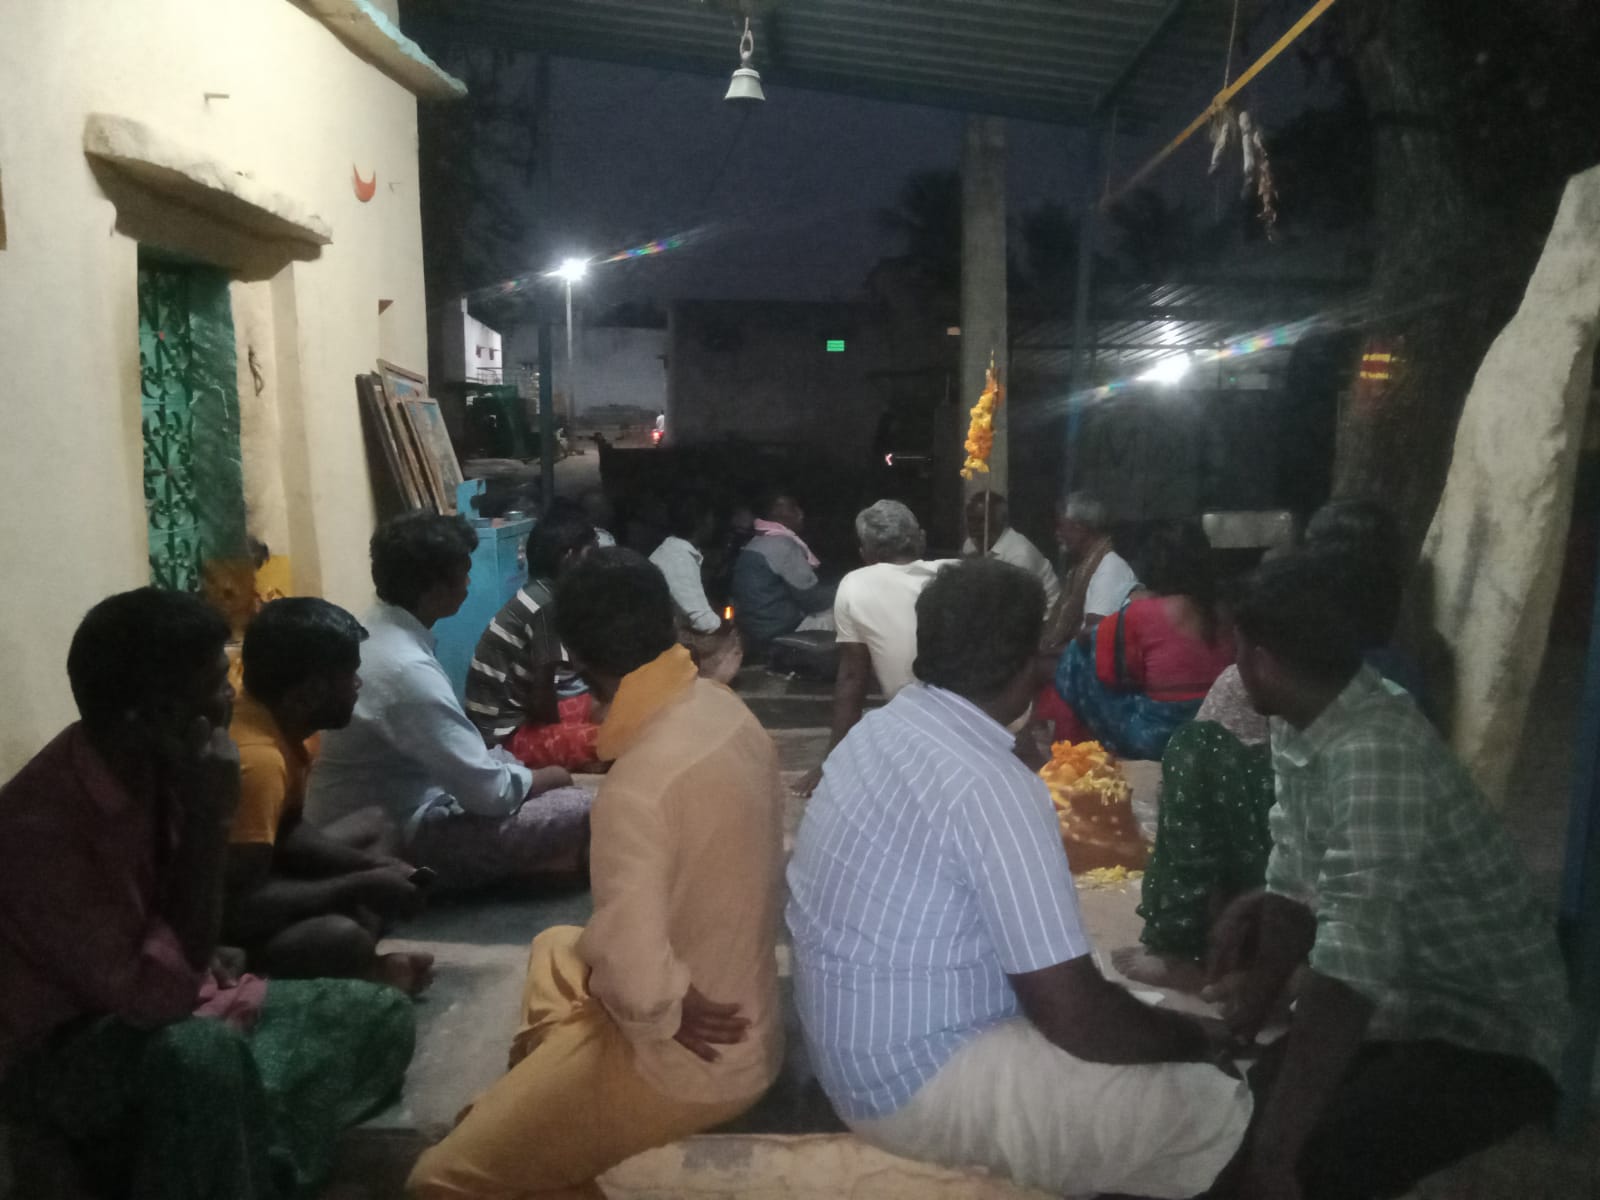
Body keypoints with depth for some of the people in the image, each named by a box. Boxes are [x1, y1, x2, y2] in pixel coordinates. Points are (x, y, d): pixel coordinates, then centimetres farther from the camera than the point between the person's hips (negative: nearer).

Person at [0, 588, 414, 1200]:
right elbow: (156, 993, -30)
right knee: (199, 1056, -40)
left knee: (383, 1015, -5)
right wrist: (208, 822, -32)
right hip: (63, 1047, -7)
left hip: (166, 1003, 7)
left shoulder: (156, 765, -6)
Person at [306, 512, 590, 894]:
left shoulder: (373, 632, 1)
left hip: (364, 824, 10)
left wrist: (511, 762, 8)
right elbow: (490, 793, -23)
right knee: (578, 807, -16)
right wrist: (546, 778, -5)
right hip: (393, 843, -10)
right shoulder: (408, 669, -28)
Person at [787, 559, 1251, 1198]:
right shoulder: (990, 788, -27)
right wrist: (1191, 1038, -5)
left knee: (1136, 1018, 20)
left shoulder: (889, 724, 0)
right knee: (1217, 1110, -6)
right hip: (919, 1083, -9)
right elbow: (1075, 1017, -22)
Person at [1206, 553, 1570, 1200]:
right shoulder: (1299, 727, -5)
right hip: (1400, 998, 8)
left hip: (1488, 1033, -7)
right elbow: (1296, 881, 4)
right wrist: (1259, 990, -7)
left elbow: (1354, 960, -39)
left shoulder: (1377, 753, -32)